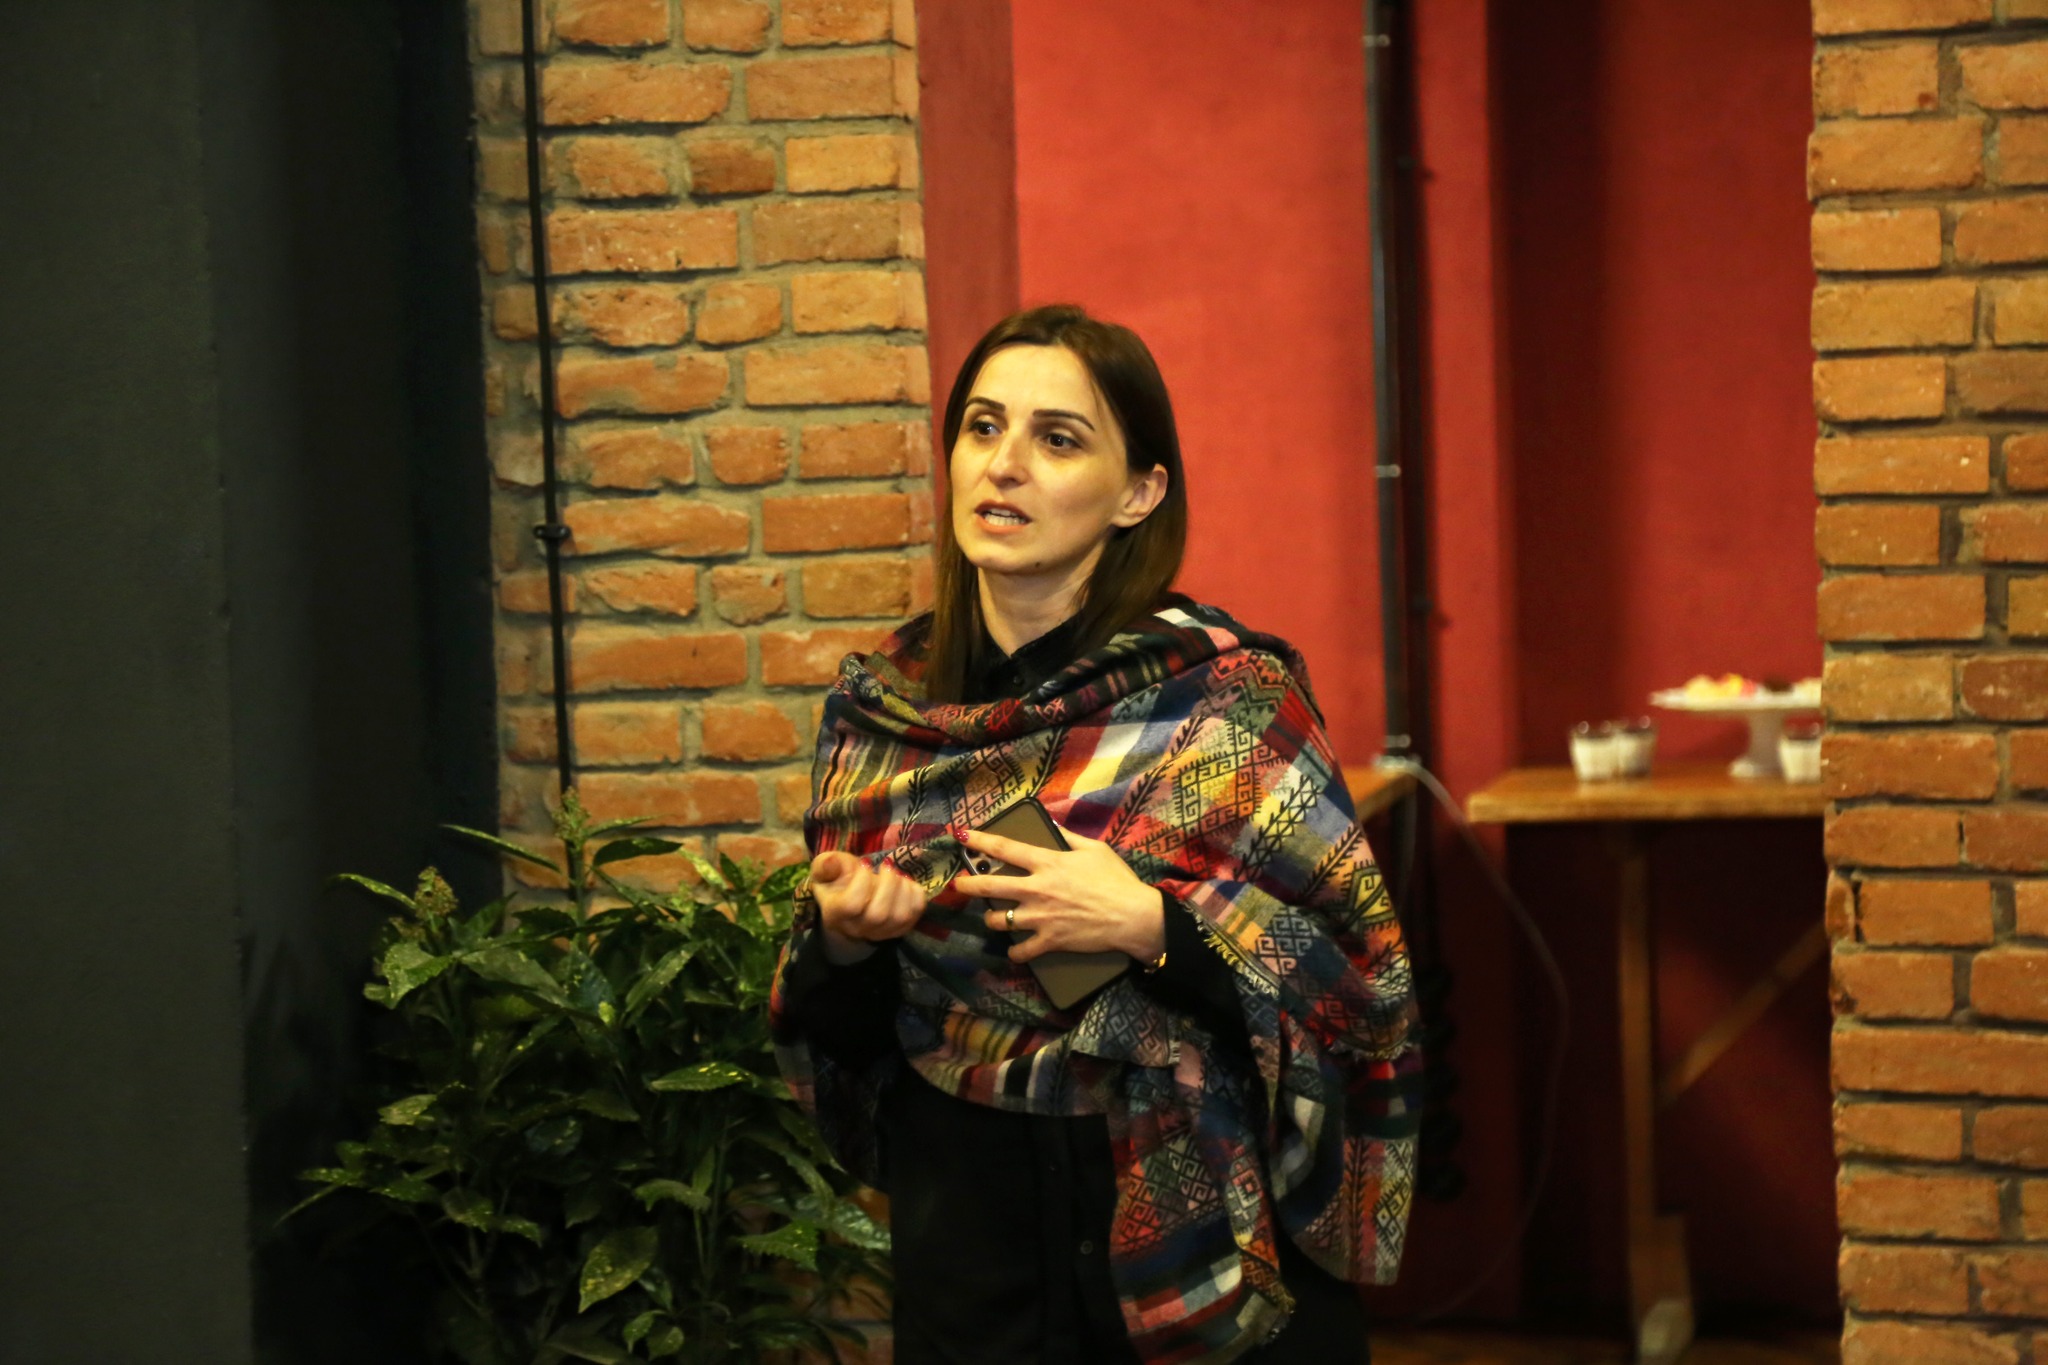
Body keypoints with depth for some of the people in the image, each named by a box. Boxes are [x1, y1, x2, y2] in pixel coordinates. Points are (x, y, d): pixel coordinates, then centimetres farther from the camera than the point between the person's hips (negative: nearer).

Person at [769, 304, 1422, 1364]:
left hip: (1211, 1245, -3)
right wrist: (841, 938, -12)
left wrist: (1151, 925, -23)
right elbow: (836, 1029, 9)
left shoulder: (1229, 691, -11)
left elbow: (1367, 980, -12)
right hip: (967, 1249, 3)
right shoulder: (877, 706, 1)